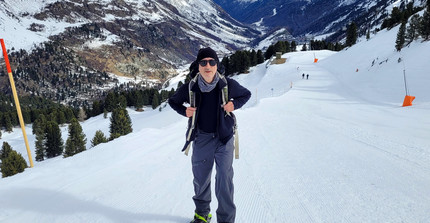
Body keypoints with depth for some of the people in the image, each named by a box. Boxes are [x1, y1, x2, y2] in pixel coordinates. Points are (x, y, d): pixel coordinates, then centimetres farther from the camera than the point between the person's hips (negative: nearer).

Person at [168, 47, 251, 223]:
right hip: (201, 139, 2)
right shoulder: (190, 88, -8)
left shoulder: (228, 85, -10)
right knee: (200, 179, 14)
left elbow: (246, 94, 9)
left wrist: (234, 104, -10)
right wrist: (184, 111, -8)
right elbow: (173, 101, 11)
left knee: (224, 180, -4)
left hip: (224, 138, -1)